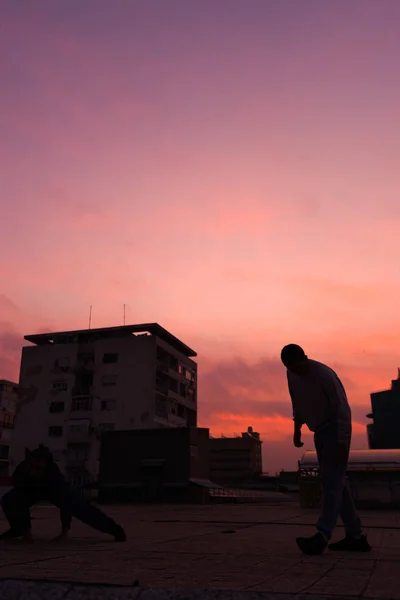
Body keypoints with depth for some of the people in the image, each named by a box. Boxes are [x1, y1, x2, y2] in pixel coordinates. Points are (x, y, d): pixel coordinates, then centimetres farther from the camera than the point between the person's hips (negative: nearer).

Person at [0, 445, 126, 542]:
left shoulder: (53, 473, -43)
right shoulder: (20, 472, -37)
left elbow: (66, 502, -38)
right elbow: (20, 503, -29)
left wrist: (65, 530, -38)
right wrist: (26, 529, -28)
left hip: (56, 490, -3)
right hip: (31, 491, 3)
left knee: (81, 508, -13)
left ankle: (115, 529, -4)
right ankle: (17, 530, 12)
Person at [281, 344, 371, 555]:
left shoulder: (325, 375, -23)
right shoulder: (292, 375, -1)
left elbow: (343, 409, -20)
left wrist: (342, 443, -21)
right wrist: (297, 428, 10)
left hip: (336, 430, -8)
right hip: (320, 432, 8)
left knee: (332, 481, -15)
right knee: (336, 483, 7)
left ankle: (322, 536, -23)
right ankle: (356, 536, 13)